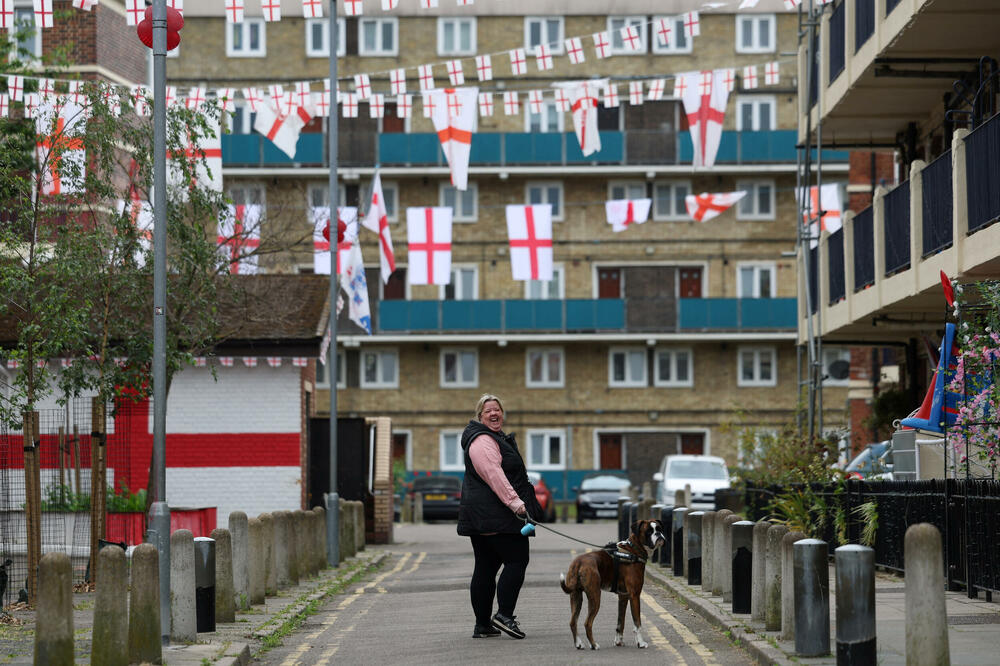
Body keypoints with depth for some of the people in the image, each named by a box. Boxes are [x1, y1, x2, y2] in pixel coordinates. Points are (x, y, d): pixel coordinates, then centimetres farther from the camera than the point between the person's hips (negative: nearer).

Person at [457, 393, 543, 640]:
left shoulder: (497, 438, 23)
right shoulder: (482, 441, -12)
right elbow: (494, 475, -25)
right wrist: (515, 502, -32)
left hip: (480, 516, 11)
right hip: (494, 515, -11)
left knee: (485, 567, 9)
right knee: (516, 560, -10)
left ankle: (482, 625, 11)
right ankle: (504, 615, -14)